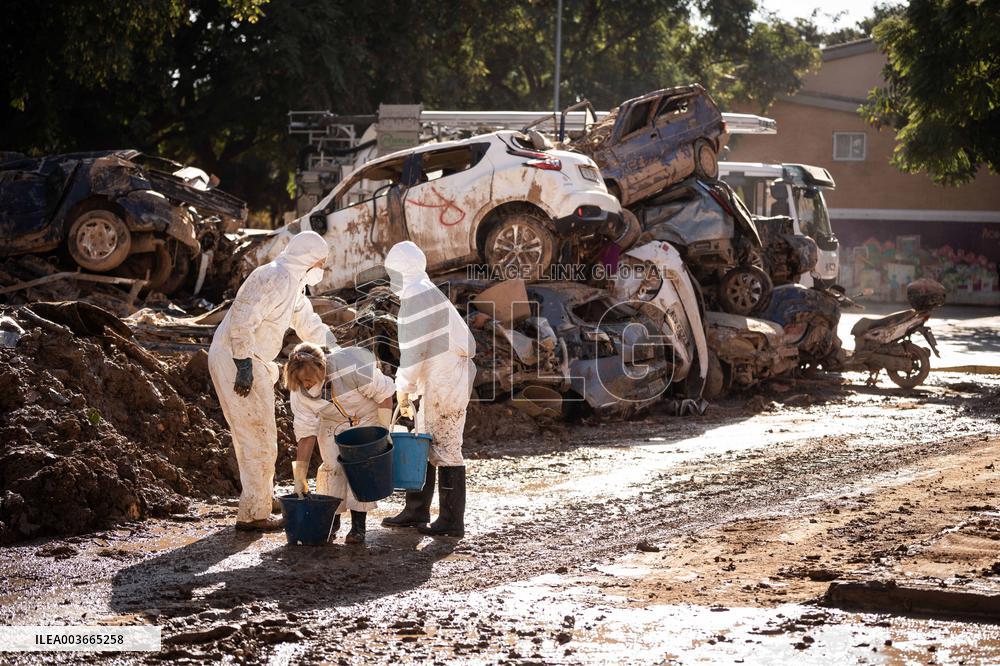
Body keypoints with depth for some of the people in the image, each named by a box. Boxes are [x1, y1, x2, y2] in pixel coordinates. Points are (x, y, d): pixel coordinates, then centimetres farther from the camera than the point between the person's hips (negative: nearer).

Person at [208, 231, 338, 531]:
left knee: (251, 438, 18)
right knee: (259, 439, -7)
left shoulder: (294, 283, 16)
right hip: (235, 360, -11)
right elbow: (242, 321, -25)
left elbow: (309, 324, 28)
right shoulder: (273, 278, -17)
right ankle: (253, 513, -2)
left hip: (252, 362, 11)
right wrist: (244, 366, -26)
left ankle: (259, 503, 28)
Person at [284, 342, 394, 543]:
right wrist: (299, 476, -20)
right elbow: (305, 433, -18)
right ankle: (332, 519, 9)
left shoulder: (352, 368, -38)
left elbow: (384, 393, -23)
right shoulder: (299, 391, -23)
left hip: (366, 416, -3)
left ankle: (358, 525, -11)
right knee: (332, 466, -10)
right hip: (333, 421, 3)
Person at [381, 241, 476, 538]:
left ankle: (452, 520, -4)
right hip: (437, 383, 10)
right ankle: (416, 511, 20)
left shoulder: (416, 297, -13)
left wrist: (404, 390, -10)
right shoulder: (427, 293, 18)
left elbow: (413, 351, -17)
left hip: (444, 383, -10)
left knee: (445, 448, -7)